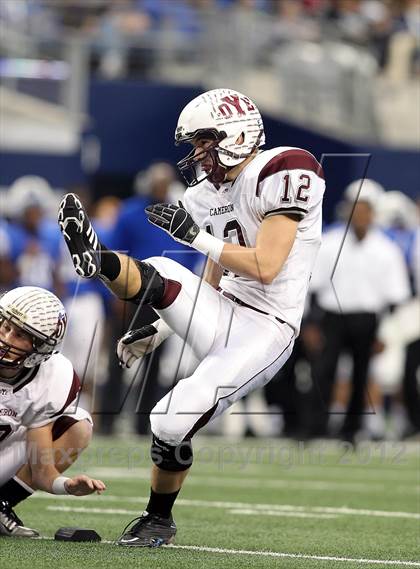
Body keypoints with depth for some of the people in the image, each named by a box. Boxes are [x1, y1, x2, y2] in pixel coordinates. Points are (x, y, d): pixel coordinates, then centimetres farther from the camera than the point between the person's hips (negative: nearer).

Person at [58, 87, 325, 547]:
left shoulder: (283, 173, -13)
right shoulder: (211, 194, 14)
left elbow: (265, 268, -19)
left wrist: (195, 235, -16)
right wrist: (159, 331, 14)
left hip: (263, 331, -8)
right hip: (221, 319, 8)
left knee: (172, 424, -14)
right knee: (162, 276, -21)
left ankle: (159, 521, 7)